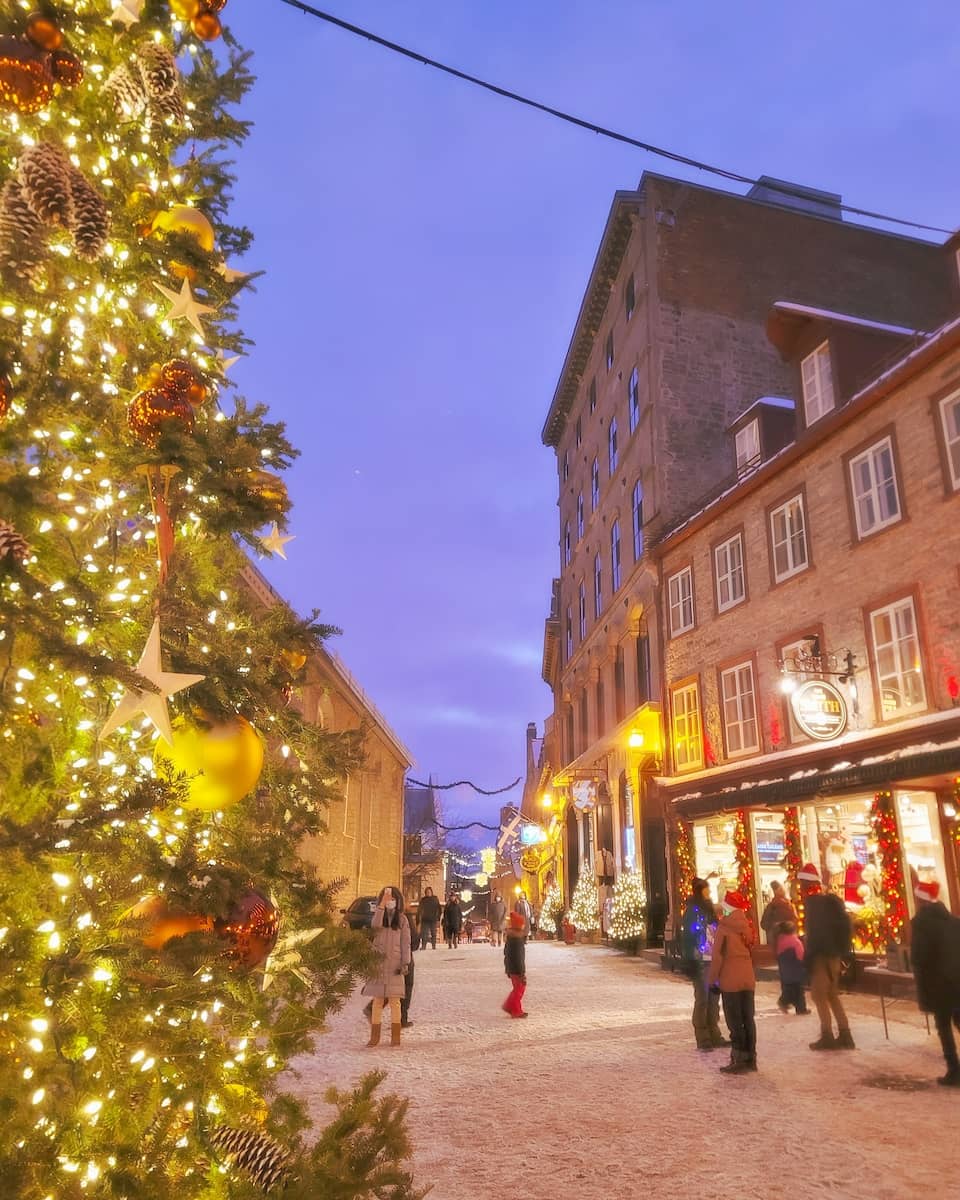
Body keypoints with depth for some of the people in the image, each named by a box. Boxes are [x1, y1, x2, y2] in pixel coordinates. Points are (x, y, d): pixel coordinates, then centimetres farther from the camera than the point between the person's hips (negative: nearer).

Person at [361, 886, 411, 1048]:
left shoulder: (402, 919, 4)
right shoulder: (378, 916, 7)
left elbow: (405, 943, 2)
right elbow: (375, 925, -18)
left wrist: (405, 963, -7)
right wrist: (382, 904, -25)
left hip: (395, 964, -1)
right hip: (378, 963, 1)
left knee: (394, 1000, -1)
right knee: (377, 1000, 4)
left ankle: (395, 1036, 6)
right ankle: (375, 1036, 11)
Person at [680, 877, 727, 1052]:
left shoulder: (708, 909, 14)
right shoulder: (692, 910, -9)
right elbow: (688, 936, -14)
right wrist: (690, 961, -18)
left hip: (712, 960, 7)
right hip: (700, 962, -7)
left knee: (714, 998, 11)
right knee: (702, 999, -2)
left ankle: (714, 1035, 20)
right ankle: (703, 1039, 4)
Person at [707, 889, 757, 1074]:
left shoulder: (724, 927, -12)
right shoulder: (747, 926, 6)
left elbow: (718, 955, -13)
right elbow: (752, 952, 12)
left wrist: (711, 979, -6)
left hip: (730, 979, -6)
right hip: (748, 978, 6)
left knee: (734, 1022, 0)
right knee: (748, 1020, 12)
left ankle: (738, 1061, 3)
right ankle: (750, 1059, 18)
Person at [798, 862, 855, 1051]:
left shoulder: (813, 902, -15)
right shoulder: (831, 900, 11)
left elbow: (813, 932, -18)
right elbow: (844, 924, 14)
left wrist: (807, 957, -14)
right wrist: (843, 951, 17)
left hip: (821, 956, -9)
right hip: (834, 954, 9)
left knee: (819, 995, -1)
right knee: (832, 995, 15)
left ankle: (828, 1037, -1)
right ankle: (845, 1035, 15)